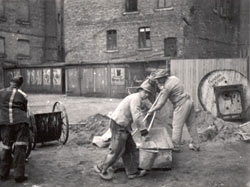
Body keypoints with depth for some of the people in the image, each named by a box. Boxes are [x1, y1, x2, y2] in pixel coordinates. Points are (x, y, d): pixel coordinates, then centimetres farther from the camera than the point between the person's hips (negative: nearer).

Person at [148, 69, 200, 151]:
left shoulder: (166, 87, -17)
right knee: (190, 124, 15)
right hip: (188, 101, 9)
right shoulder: (173, 78, 7)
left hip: (181, 105, -9)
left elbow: (161, 103, -12)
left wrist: (152, 110, 0)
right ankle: (196, 145, 23)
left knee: (177, 125, 2)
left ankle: (175, 146, 10)